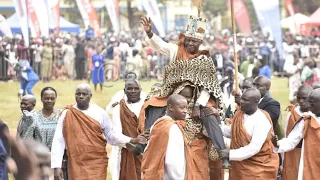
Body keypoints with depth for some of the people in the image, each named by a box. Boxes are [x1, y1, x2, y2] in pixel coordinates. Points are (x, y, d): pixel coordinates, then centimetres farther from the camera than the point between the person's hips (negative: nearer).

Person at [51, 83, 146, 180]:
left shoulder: (100, 113, 2)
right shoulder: (66, 115, 0)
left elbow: (111, 135, 8)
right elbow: (58, 141, 0)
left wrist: (132, 140, -6)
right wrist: (57, 166, -7)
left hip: (97, 163, 0)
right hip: (76, 165, 0)